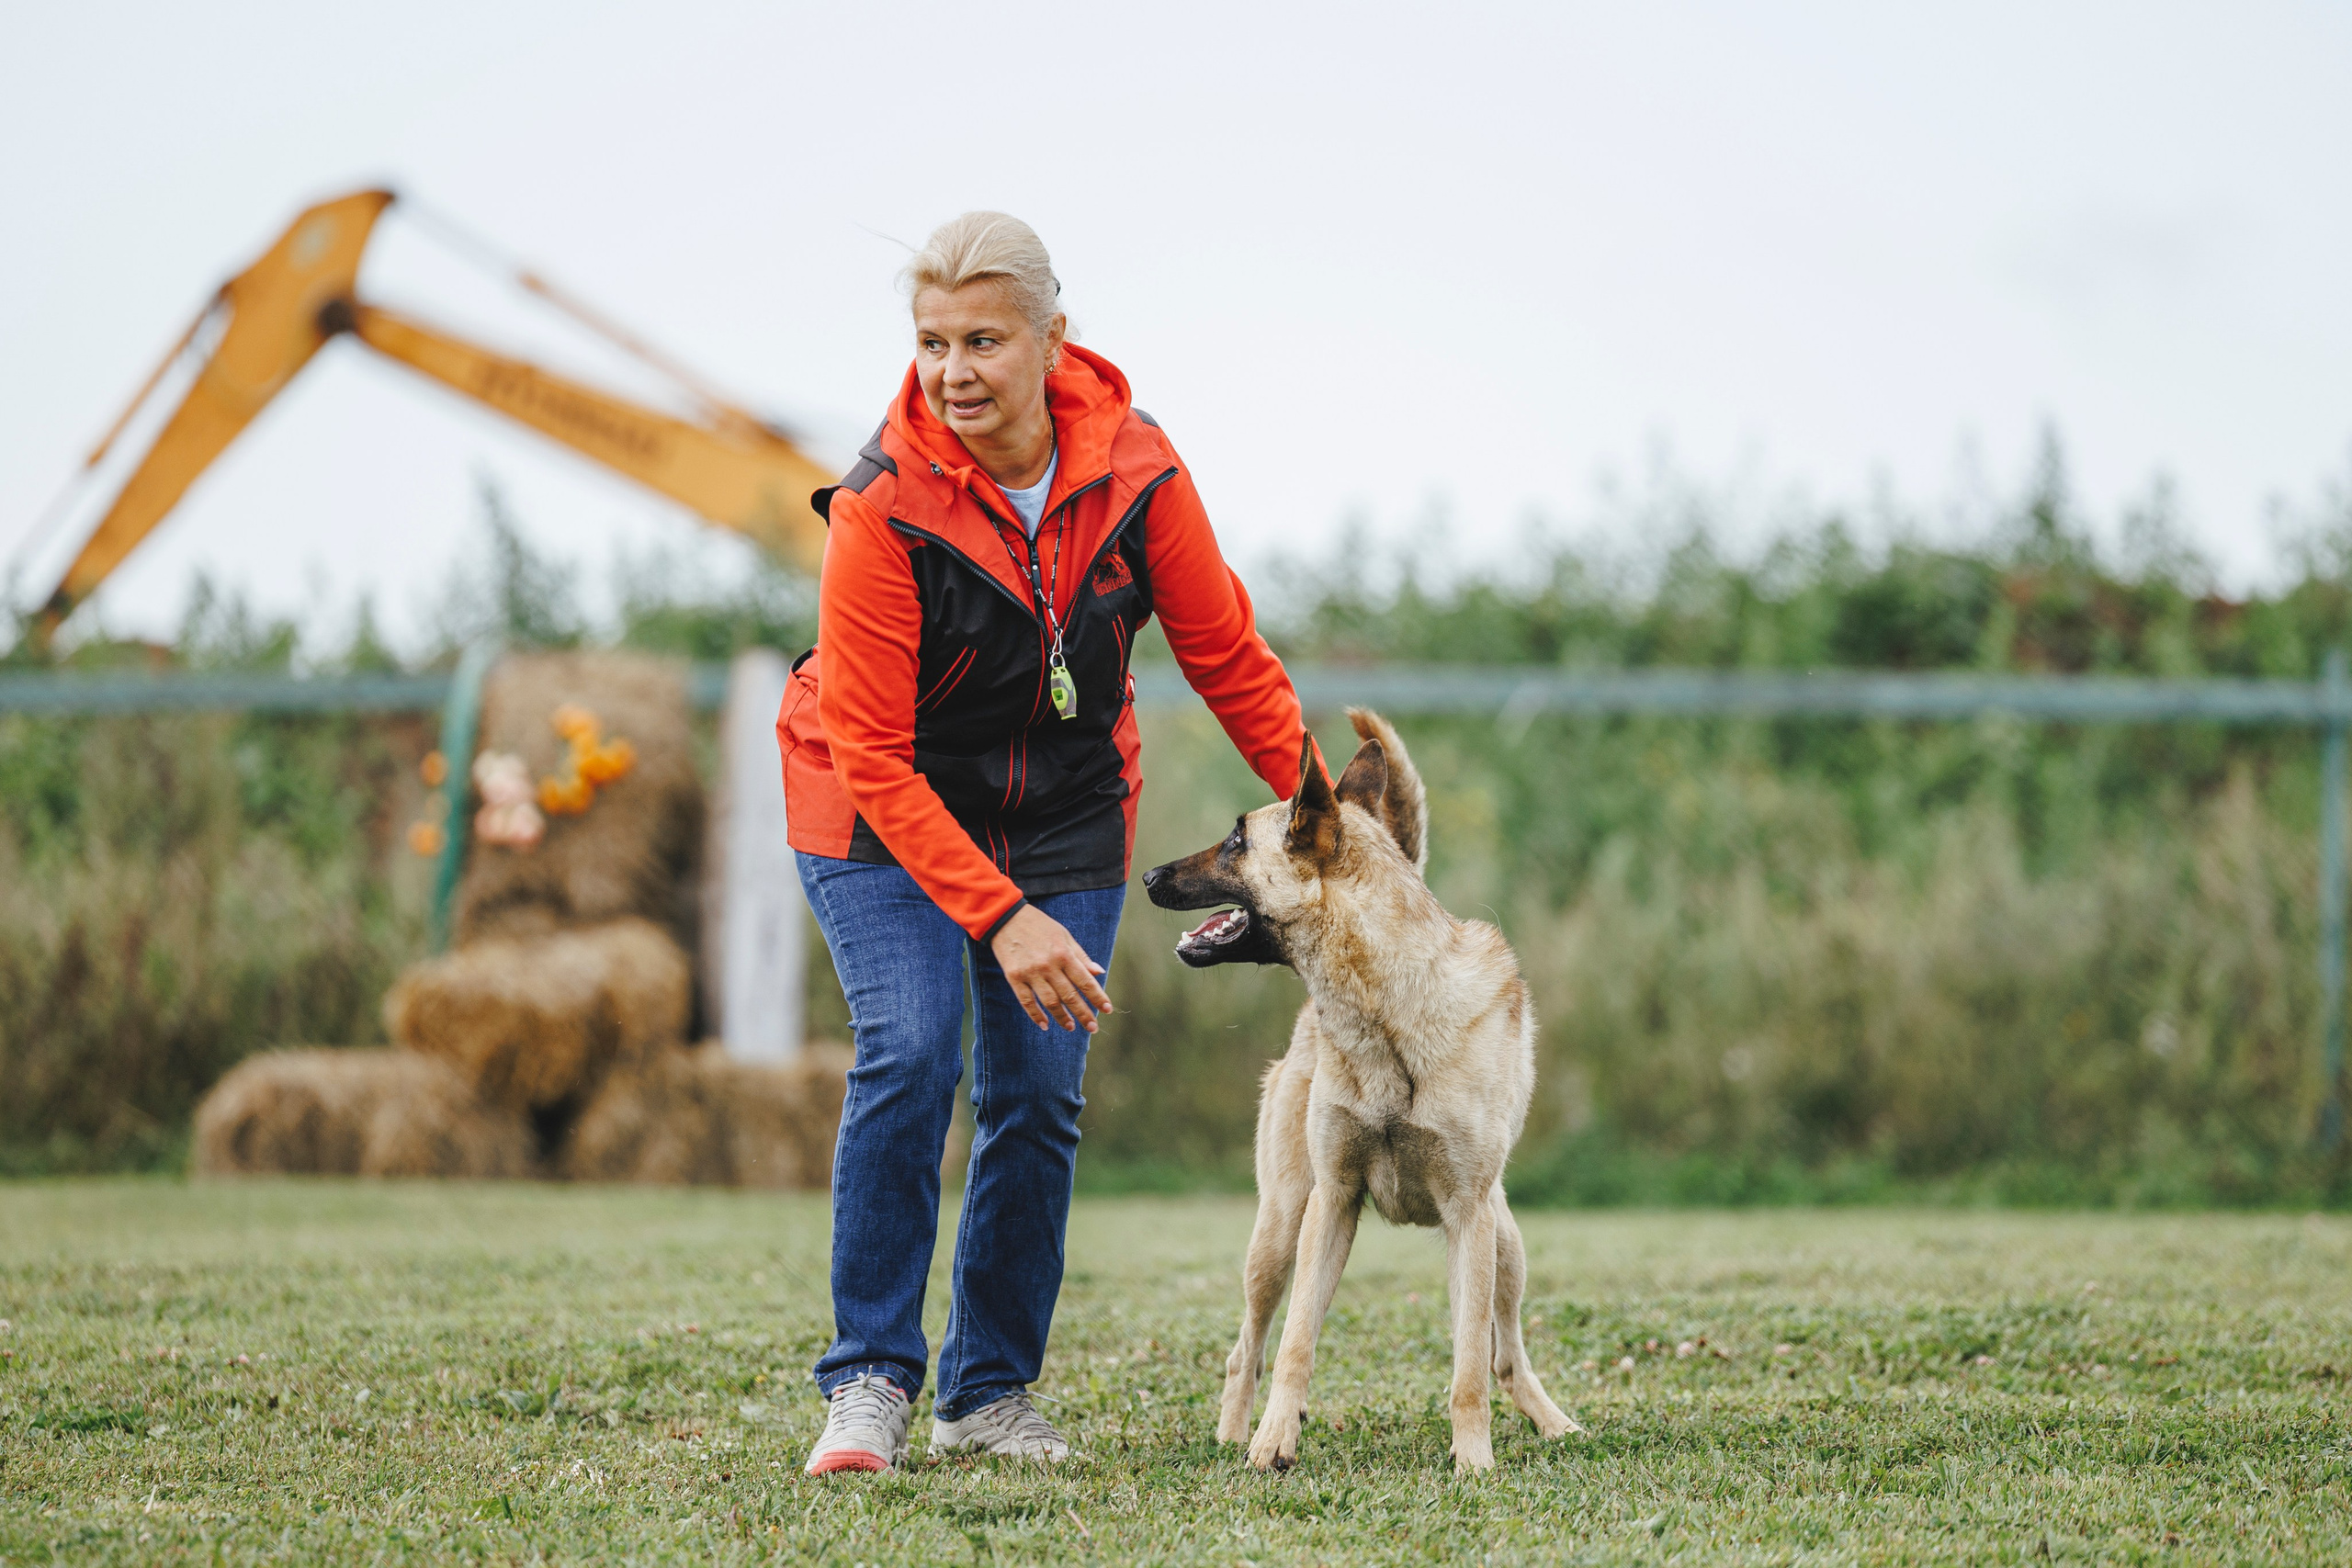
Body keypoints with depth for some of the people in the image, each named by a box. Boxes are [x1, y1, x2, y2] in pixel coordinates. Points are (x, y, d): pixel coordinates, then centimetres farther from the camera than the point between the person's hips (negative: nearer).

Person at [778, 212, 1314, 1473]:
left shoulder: (1135, 469, -16)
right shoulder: (886, 505, -26)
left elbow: (1227, 657, -2)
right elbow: (873, 756, -25)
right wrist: (1001, 918, -31)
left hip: (1064, 812, 3)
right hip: (886, 809, -3)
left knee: (1039, 1092, -3)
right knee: (907, 1053, -20)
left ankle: (990, 1394, 10)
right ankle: (870, 1381, -12)